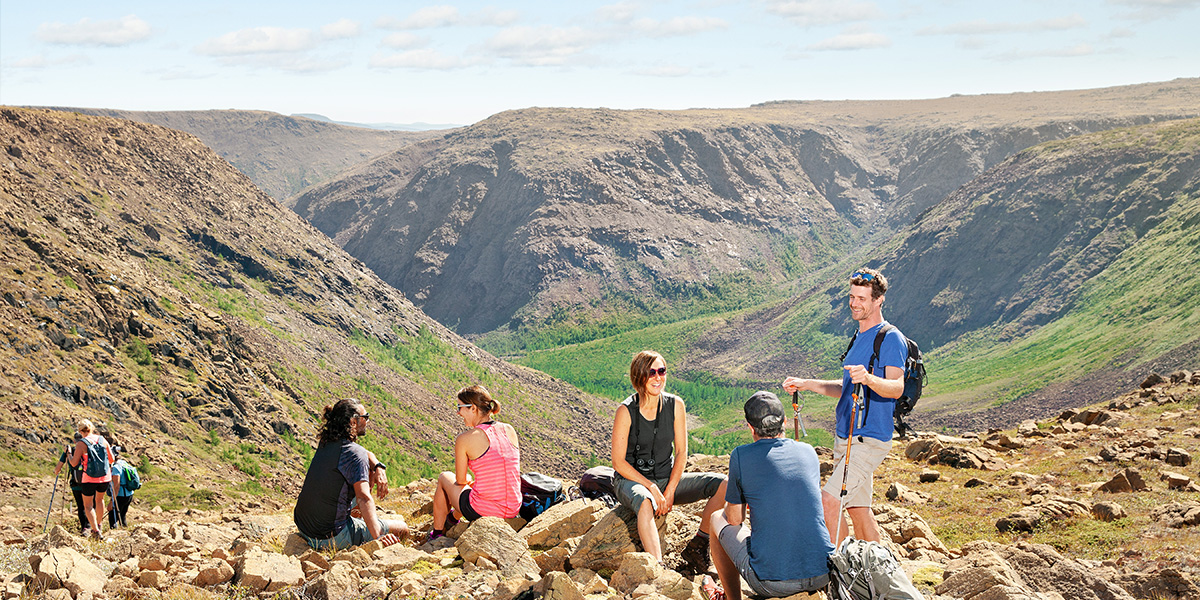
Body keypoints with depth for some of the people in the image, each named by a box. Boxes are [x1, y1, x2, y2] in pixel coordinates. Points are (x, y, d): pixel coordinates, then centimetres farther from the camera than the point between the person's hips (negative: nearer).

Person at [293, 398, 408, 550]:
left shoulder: (326, 444, 6)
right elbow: (364, 498, -32)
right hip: (332, 537, -8)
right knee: (403, 528, 1)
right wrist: (378, 536, -40)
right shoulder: (355, 453, -20)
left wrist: (378, 468, 1)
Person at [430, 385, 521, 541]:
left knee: (444, 477, 25)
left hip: (482, 512, -5)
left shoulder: (464, 439, -13)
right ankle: (453, 519, 60)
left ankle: (436, 534, 39)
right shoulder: (510, 430, 2)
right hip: (513, 510, 5)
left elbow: (460, 481, -1)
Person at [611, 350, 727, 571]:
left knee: (722, 484, -15)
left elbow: (681, 453, 0)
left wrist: (670, 491, -11)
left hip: (668, 478, 5)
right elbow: (618, 462, -14)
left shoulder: (675, 405, -4)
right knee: (645, 502, -41)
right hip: (631, 480, -5)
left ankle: (697, 546, -5)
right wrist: (652, 488, -19)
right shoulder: (626, 411, -16)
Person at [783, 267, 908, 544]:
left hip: (870, 440, -9)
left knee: (829, 502, -17)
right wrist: (806, 384, 20)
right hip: (845, 437, 9)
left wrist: (868, 379, -44)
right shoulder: (859, 337, 18)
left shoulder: (891, 339, -11)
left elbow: (897, 388, -25)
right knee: (858, 508, 11)